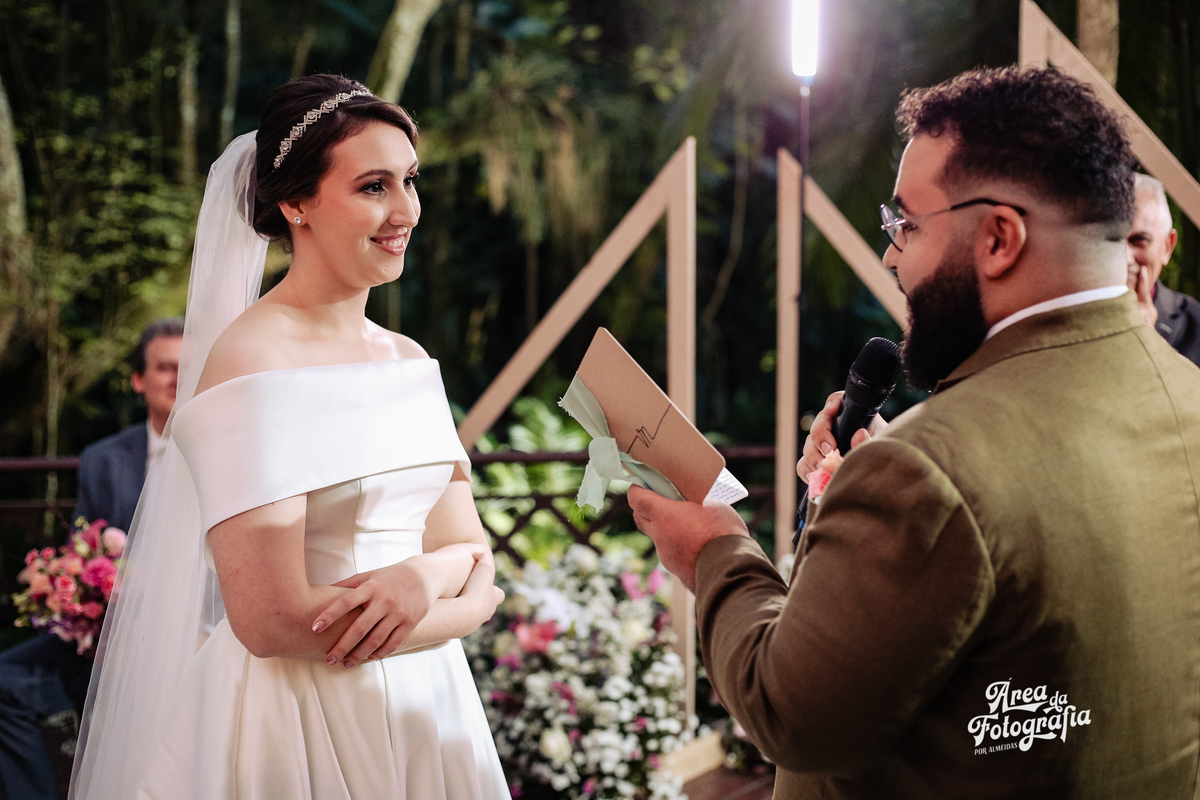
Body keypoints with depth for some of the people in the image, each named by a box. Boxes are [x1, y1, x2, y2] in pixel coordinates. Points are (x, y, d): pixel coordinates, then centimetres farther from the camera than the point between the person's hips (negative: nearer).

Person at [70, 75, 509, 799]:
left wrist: (427, 573, -19)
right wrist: (470, 608, -11)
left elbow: (469, 545, 4)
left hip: (421, 706, 7)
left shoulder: (409, 360, 5)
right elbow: (273, 619, -23)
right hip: (299, 716, -7)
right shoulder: (252, 360, -17)